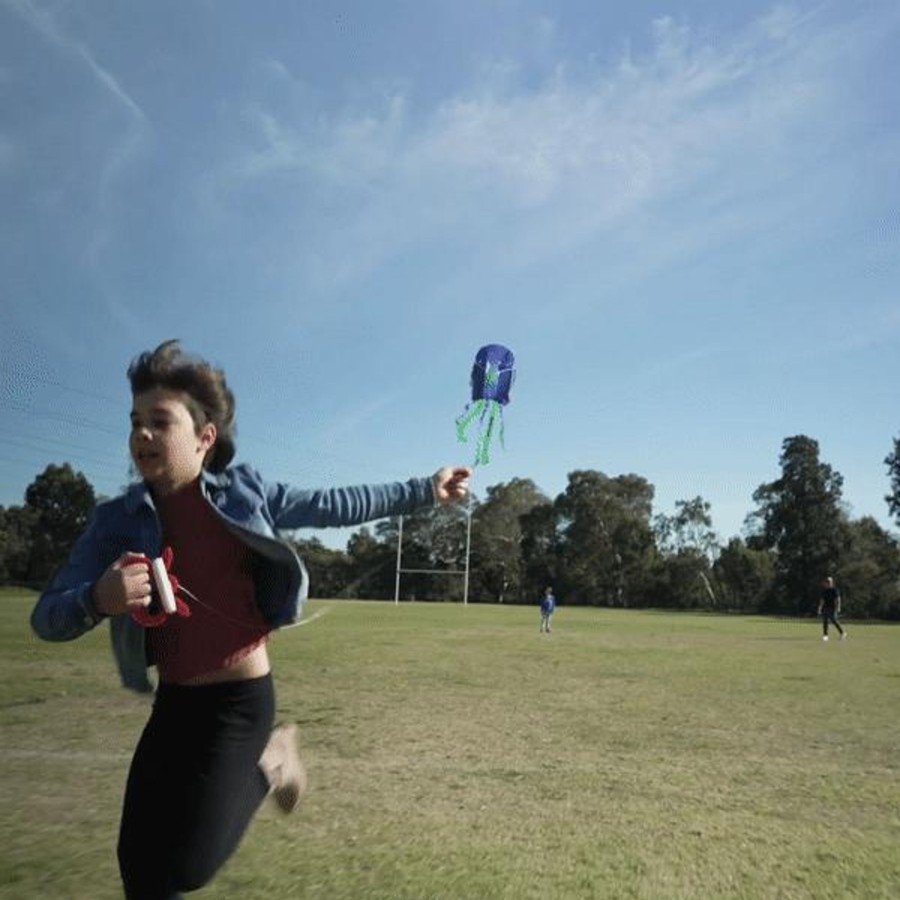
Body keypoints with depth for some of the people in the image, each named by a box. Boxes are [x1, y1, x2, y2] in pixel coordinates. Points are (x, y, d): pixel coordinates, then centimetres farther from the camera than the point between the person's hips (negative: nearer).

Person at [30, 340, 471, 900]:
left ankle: (268, 765, 18)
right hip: (172, 702, 3)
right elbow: (46, 618, -8)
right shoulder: (117, 520, -5)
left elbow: (335, 506, 2)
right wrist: (98, 599, -31)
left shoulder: (245, 490, -8)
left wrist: (425, 491, 6)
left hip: (241, 697, -3)